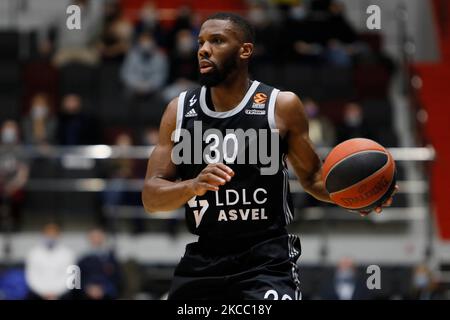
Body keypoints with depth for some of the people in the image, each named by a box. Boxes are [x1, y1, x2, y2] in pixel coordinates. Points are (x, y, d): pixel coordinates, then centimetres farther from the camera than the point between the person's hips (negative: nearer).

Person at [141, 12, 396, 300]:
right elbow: (151, 197, 0)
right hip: (201, 262, 3)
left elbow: (312, 175, 10)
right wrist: (193, 186, -21)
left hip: (267, 262, -3)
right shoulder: (179, 110, 4)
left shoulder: (281, 106, -2)